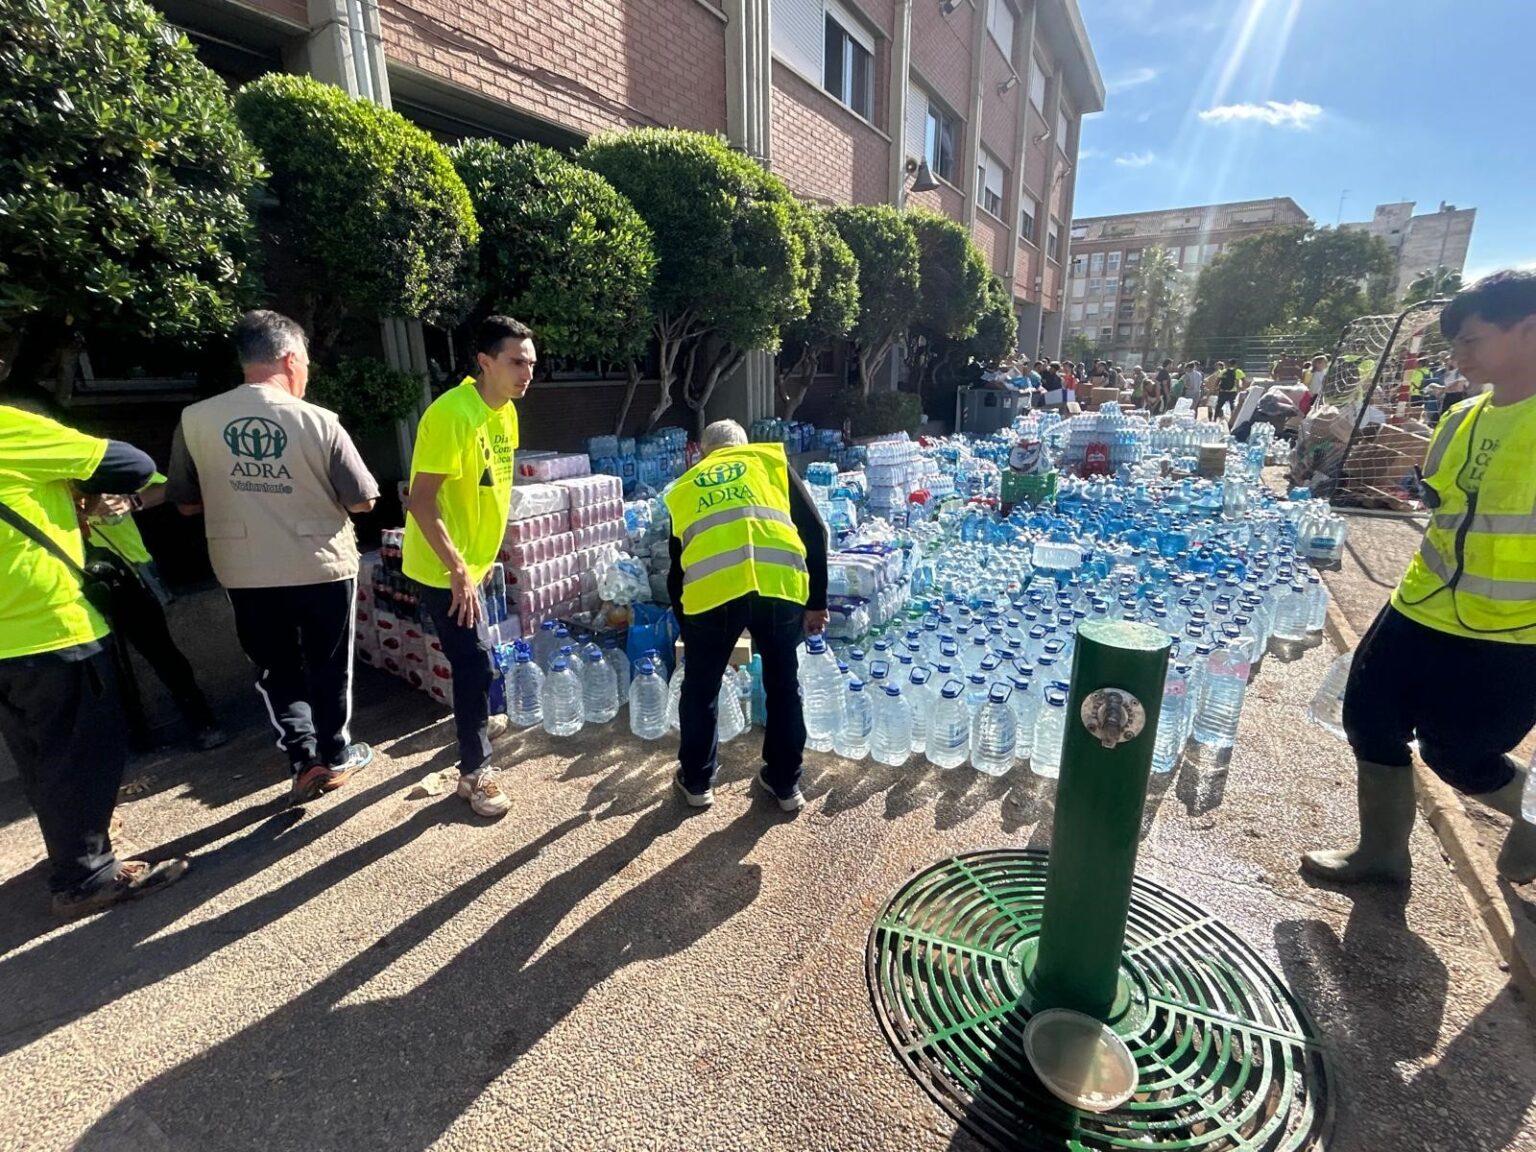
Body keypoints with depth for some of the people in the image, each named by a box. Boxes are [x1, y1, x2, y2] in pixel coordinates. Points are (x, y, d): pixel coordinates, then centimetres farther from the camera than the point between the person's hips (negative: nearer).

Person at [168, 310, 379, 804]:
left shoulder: (195, 419, -5)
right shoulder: (318, 421, -14)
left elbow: (186, 503, 4)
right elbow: (362, 500, -7)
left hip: (246, 574, 2)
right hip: (322, 568, -2)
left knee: (277, 670, 18)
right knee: (328, 667, 15)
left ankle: (305, 761, 15)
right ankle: (335, 755, 29)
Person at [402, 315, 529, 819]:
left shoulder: (504, 411, 4)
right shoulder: (451, 414, -24)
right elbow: (421, 502, -25)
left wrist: (481, 558, 16)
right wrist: (458, 572, -25)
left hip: (472, 561, 8)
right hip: (443, 569, -8)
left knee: (470, 661, 23)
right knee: (476, 665, -2)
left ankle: (473, 721, 45)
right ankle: (476, 770, 14)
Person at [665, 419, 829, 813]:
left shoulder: (684, 486, 29)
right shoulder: (770, 461, 25)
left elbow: (676, 566, 32)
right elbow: (815, 532, 14)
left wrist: (684, 626, 44)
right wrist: (817, 602, 19)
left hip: (710, 588, 0)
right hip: (779, 582, 0)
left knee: (700, 690, 23)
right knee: (783, 685, 22)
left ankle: (697, 782, 38)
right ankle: (785, 784, 35)